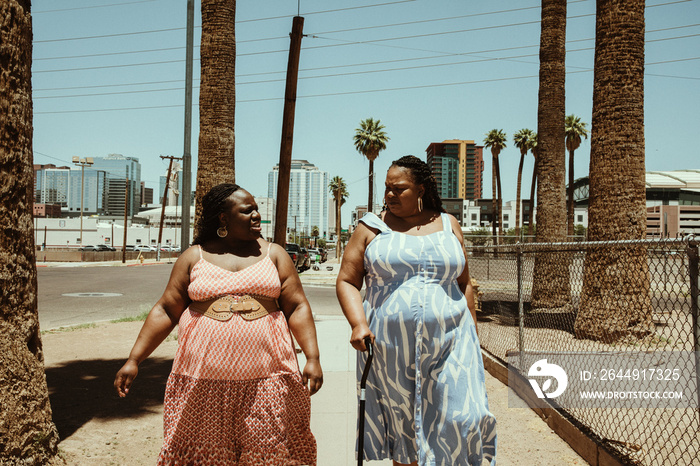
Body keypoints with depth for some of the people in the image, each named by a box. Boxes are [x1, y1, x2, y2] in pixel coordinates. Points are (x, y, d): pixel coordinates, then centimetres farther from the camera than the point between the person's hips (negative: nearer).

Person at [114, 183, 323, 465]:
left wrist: (313, 358, -6)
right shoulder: (194, 257, 7)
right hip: (204, 380, 0)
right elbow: (165, 311, 7)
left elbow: (297, 308, 4)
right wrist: (134, 360, 1)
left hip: (265, 378, 0)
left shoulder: (273, 254, 8)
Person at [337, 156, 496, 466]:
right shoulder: (372, 228, 3)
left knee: (461, 420, -5)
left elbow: (464, 284, 14)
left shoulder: (448, 225, 9)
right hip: (390, 347, -1)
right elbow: (346, 281, 2)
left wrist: (473, 336, 11)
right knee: (403, 429, 11)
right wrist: (358, 323, -14)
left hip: (449, 345, 1)